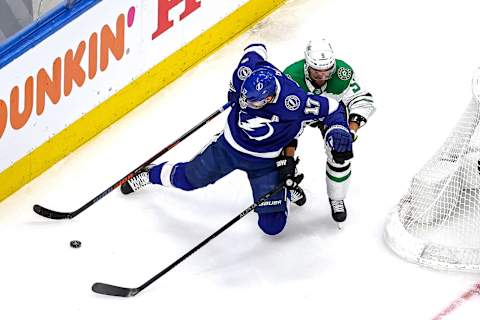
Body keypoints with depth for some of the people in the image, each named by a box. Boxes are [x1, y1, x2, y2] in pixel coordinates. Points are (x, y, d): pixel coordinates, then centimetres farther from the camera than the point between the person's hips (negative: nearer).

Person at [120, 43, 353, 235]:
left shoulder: (294, 103, -38)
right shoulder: (248, 72, -28)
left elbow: (331, 107, -23)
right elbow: (256, 50, -4)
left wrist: (338, 128, -36)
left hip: (266, 162, -3)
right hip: (229, 146, 3)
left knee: (272, 226, -4)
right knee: (187, 178, 18)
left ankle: (288, 186, 29)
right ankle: (149, 175, 52)